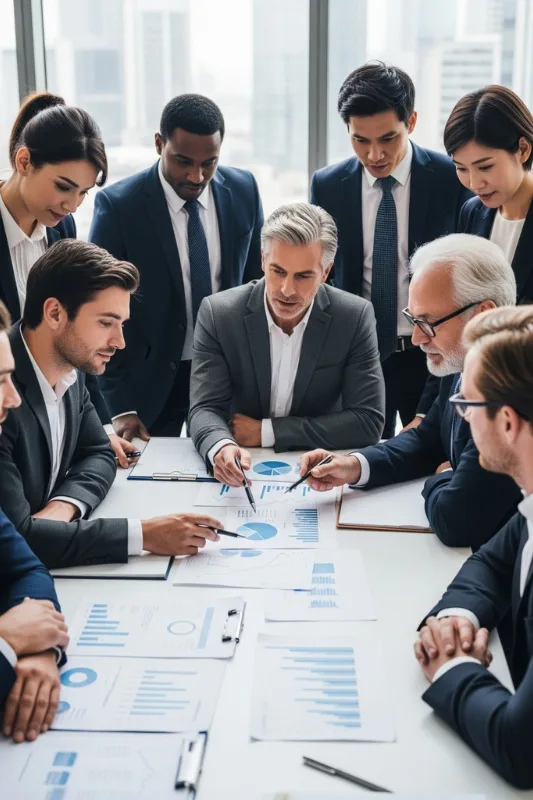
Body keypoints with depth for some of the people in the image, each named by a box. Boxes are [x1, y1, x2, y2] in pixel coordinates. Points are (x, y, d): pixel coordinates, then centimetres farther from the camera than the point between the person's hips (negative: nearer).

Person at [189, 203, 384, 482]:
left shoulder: (355, 317, -9)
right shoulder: (218, 314, -8)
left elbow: (368, 421, -10)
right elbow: (205, 409, -10)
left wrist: (266, 431, -15)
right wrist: (221, 447, -33)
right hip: (241, 472, 1)